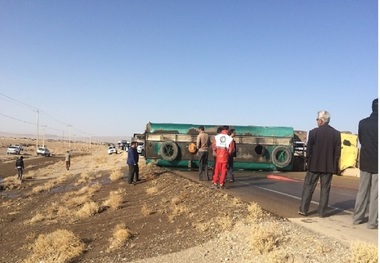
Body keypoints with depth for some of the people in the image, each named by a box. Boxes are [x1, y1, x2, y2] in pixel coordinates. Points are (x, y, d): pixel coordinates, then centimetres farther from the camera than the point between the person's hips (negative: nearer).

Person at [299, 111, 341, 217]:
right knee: (325, 189, 9)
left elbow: (308, 149, -6)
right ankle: (322, 212, 12)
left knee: (308, 187, 7)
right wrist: (334, 165, 8)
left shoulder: (313, 132, -9)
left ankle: (303, 209, 9)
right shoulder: (336, 133, -1)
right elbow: (337, 151, 0)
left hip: (314, 165, -2)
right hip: (329, 166, 2)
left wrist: (308, 161, 6)